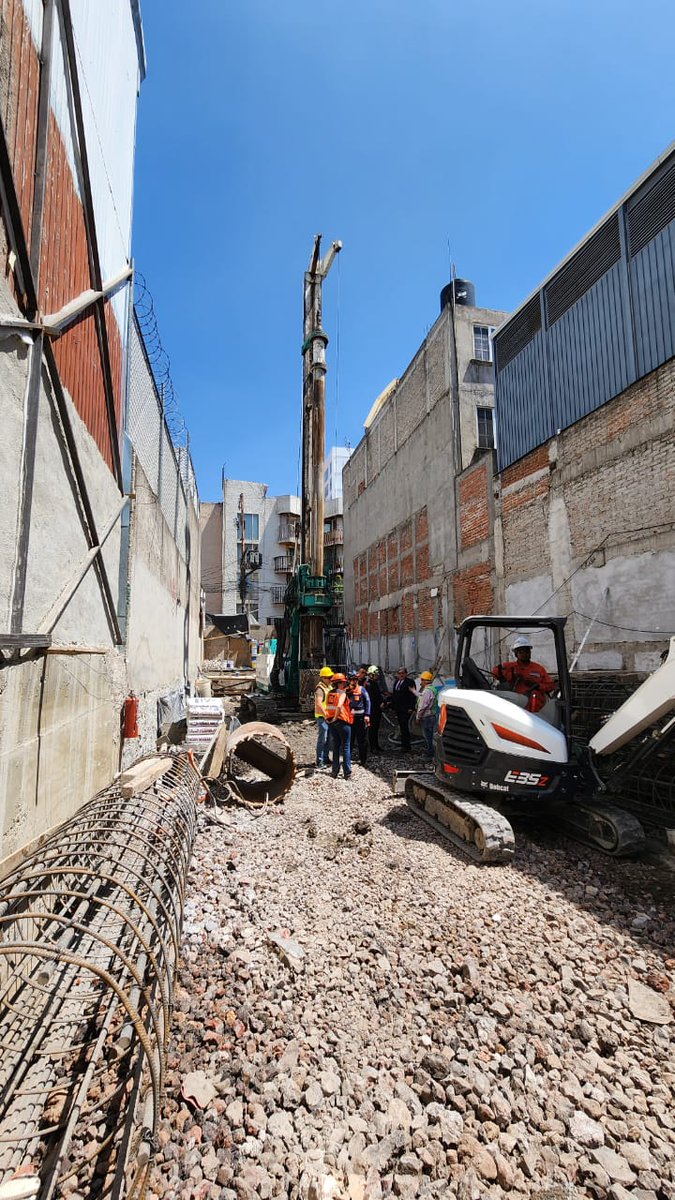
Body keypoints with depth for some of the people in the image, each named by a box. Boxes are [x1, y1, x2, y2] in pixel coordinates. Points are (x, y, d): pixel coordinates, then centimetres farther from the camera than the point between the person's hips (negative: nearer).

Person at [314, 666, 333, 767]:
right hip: (322, 717, -9)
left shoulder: (329, 687, 14)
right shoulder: (320, 688, -16)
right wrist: (325, 715, -25)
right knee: (322, 739, -5)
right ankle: (319, 761, 2)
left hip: (328, 717, 9)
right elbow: (318, 703, -26)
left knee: (327, 739, 17)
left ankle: (325, 758, 28)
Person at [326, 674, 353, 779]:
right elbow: (339, 707, -27)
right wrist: (335, 718, -16)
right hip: (343, 722, -6)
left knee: (335, 748, 15)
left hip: (332, 723, 6)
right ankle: (347, 773, 5)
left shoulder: (329, 693, 6)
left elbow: (328, 707, 7)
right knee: (346, 748, 4)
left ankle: (334, 771, 17)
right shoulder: (342, 694, -14)